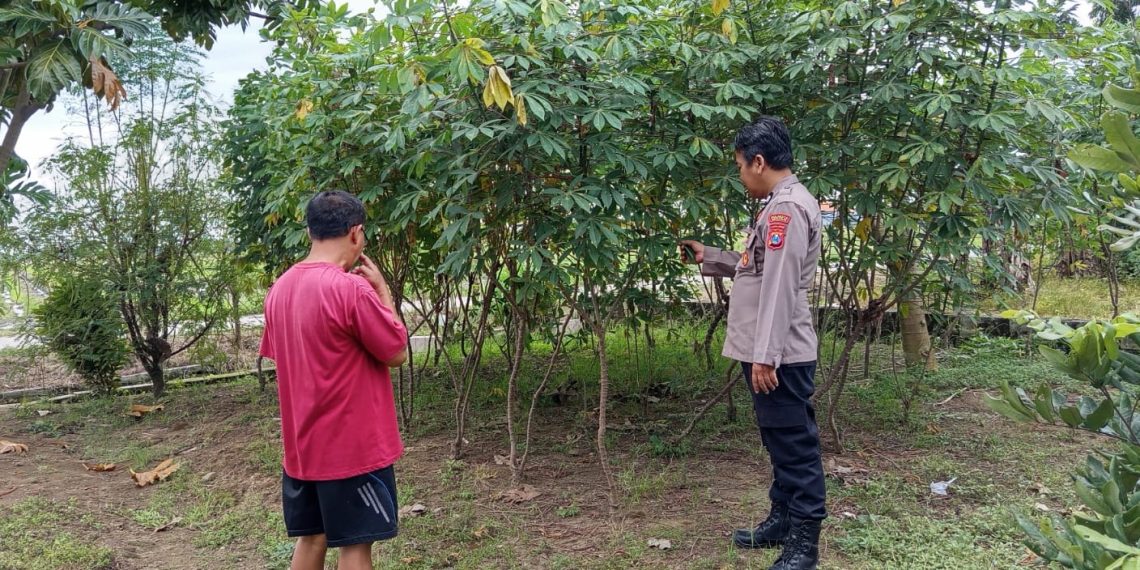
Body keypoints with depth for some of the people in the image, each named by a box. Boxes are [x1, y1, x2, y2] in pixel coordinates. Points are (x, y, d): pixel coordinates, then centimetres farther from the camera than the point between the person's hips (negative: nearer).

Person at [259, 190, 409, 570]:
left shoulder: (279, 289, 4)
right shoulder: (351, 288, -20)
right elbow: (397, 352, -12)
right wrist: (381, 288, -3)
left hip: (303, 446, 8)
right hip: (354, 447, -8)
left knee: (311, 537, 18)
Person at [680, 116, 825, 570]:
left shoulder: (787, 208, -16)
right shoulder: (779, 206, 18)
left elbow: (779, 286, -22)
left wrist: (765, 356, -23)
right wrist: (708, 258, 26)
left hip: (780, 356, -11)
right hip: (768, 353, 11)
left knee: (795, 445, -2)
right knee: (780, 442, 19)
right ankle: (782, 521, 31)